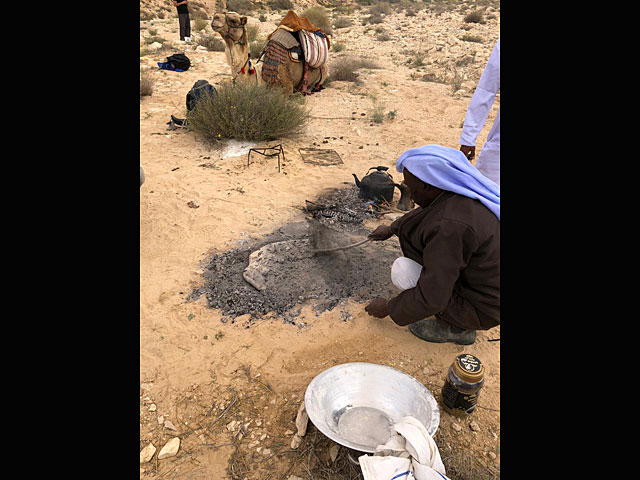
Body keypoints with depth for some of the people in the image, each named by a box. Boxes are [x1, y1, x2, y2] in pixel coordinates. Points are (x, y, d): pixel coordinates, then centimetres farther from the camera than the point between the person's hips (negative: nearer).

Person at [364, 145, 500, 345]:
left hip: (480, 307, -8)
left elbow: (431, 299, -28)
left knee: (401, 272, -11)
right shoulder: (463, 190, -7)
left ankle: (457, 326, 4)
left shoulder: (450, 226, -34)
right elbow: (424, 213, 16)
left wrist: (388, 308, -12)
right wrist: (391, 229, 26)